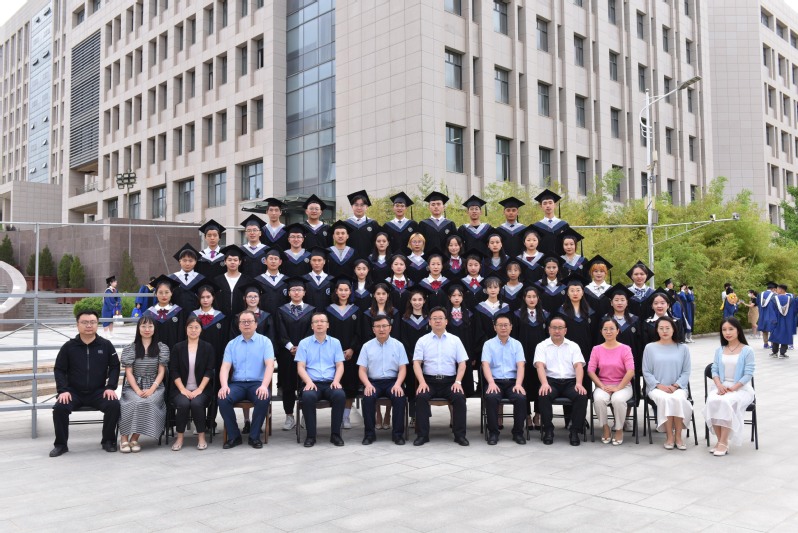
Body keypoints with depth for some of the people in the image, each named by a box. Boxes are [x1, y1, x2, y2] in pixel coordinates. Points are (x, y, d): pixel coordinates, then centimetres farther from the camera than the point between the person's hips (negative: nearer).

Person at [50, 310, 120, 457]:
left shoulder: (106, 345, 3)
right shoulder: (69, 346, 3)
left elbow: (114, 367, 5)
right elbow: (59, 369, 5)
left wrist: (110, 387, -8)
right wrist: (63, 390, -9)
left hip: (98, 392, 0)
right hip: (74, 392, 1)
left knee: (114, 405, -27)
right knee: (60, 408, -27)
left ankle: (108, 440, -5)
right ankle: (61, 444, -4)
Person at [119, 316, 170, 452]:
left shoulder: (162, 348, 9)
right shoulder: (129, 348, 9)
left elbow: (161, 372, 5)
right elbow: (128, 372, 2)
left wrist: (152, 389, -12)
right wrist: (138, 390, -13)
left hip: (154, 386, 0)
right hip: (133, 387, 0)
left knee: (149, 403, -33)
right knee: (135, 402, -34)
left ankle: (135, 438, -22)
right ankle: (124, 438, -23)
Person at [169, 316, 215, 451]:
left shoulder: (208, 347, 7)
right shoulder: (178, 347, 8)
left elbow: (209, 371, -1)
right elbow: (173, 371, 1)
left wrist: (199, 390, -13)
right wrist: (183, 390, -12)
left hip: (201, 389, -1)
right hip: (181, 389, 1)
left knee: (196, 403, -31)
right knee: (183, 403, -30)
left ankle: (201, 436, -12)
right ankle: (179, 437, -11)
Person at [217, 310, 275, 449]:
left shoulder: (265, 341, 3)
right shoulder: (231, 344, 11)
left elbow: (270, 365, -9)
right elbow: (225, 367, 2)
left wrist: (264, 386, -25)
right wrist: (224, 385, -18)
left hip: (257, 383, -2)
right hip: (237, 384, 2)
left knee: (264, 399, -33)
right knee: (223, 399, -27)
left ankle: (254, 436, -13)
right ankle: (234, 436, -8)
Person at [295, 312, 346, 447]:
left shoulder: (335, 343, 12)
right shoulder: (304, 343, 8)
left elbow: (340, 365, 8)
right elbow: (300, 367, 2)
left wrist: (336, 380, -12)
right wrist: (309, 382, -16)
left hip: (330, 383, 1)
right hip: (312, 383, -1)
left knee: (340, 395, -32)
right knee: (308, 396, -35)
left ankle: (335, 434, -17)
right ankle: (311, 435, -20)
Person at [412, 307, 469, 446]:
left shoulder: (455, 340, 9)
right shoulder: (422, 340, 6)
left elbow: (462, 363, 5)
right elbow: (416, 363, -1)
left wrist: (458, 382, -10)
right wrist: (422, 382, -16)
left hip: (449, 381, 0)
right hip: (429, 381, 0)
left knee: (460, 397, -28)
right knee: (421, 396, -29)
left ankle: (460, 434, -15)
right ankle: (422, 434, -18)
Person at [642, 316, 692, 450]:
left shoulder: (682, 348, 14)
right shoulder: (650, 347, 10)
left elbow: (686, 372, 8)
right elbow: (646, 372, 5)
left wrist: (676, 385, -9)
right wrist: (659, 385, -10)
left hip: (678, 387, 1)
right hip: (656, 387, -1)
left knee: (678, 399, -34)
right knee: (665, 399, -35)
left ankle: (678, 436, -23)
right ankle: (669, 436, -26)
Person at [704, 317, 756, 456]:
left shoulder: (747, 351, 0)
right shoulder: (719, 350, 14)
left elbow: (748, 374, -7)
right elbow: (714, 371, 8)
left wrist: (732, 388, -17)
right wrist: (720, 386, -12)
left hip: (740, 388, -4)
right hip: (721, 386, 4)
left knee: (726, 402, -35)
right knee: (712, 402, -30)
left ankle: (724, 442, -26)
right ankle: (720, 440, -21)